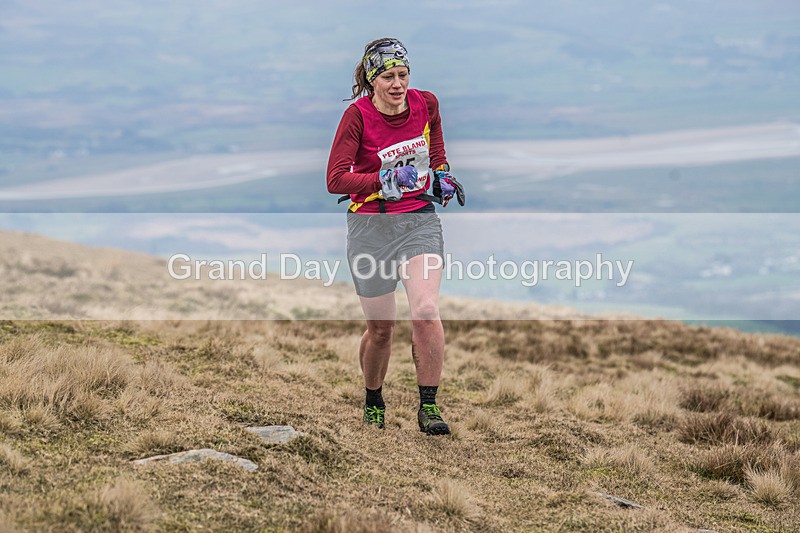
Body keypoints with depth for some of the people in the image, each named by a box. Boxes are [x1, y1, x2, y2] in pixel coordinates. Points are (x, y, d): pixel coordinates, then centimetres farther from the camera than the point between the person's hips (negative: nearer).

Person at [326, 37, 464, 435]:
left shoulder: (425, 104, -2)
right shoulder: (357, 115, -13)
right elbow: (336, 179, -19)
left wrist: (442, 175, 6)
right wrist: (385, 180, -28)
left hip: (420, 219, 2)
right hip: (371, 225, -2)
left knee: (426, 312, -19)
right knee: (381, 328, 5)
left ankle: (428, 407, -8)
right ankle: (373, 402, 32)